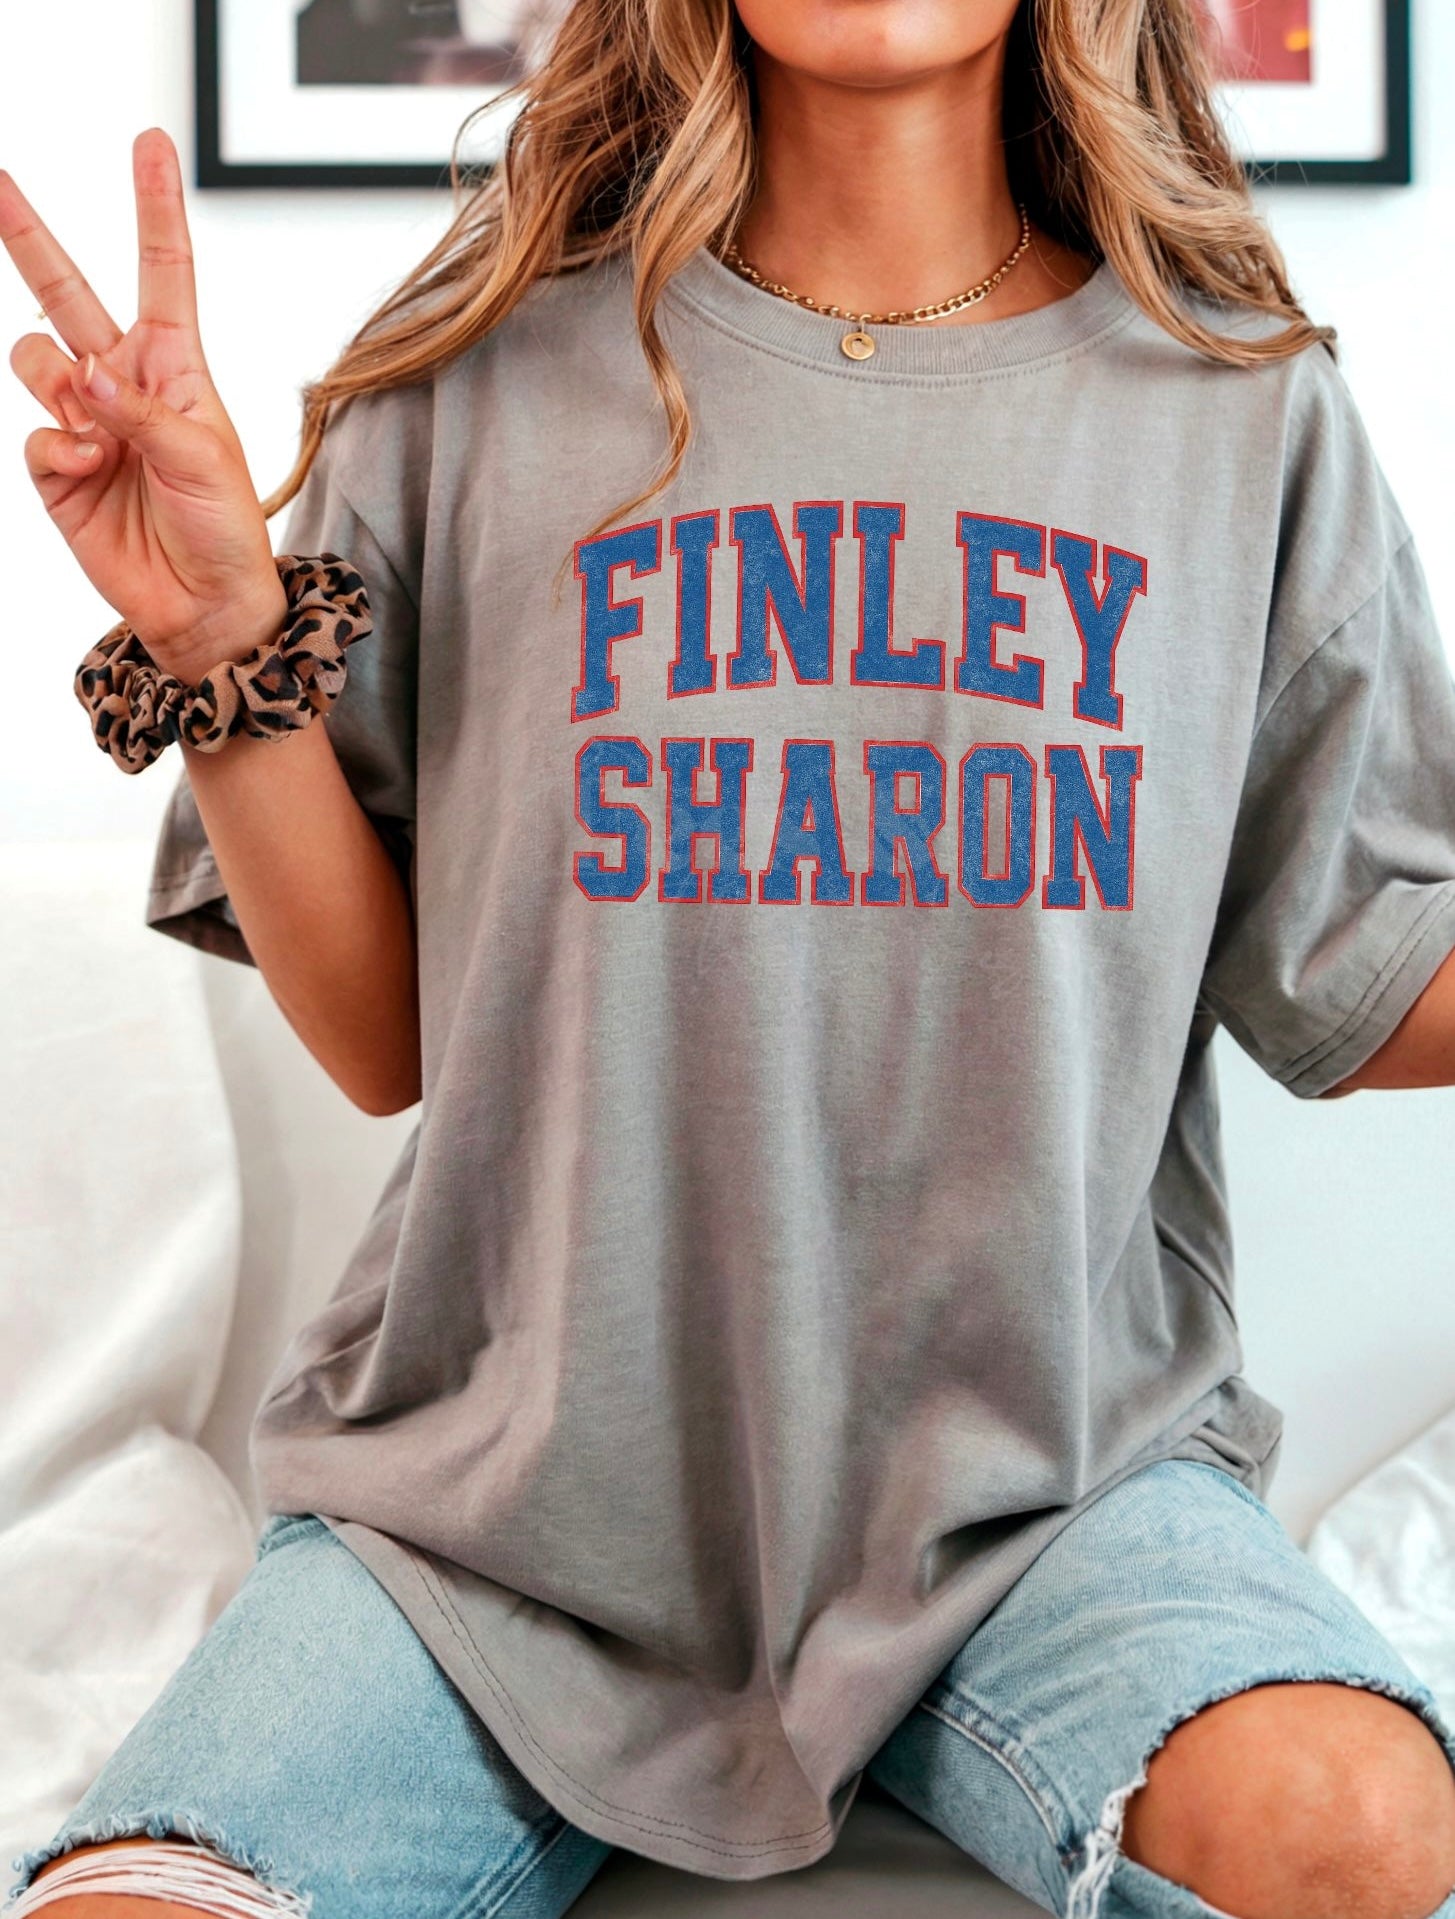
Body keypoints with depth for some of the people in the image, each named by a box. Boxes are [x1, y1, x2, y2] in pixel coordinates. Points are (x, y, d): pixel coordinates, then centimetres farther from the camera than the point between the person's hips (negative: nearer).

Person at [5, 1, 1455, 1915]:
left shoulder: (1248, 405, 4)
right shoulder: (483, 373, 1)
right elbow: (387, 1041, 1)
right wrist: (219, 650, -11)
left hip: (1055, 1468, 1)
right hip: (513, 1471, 1)